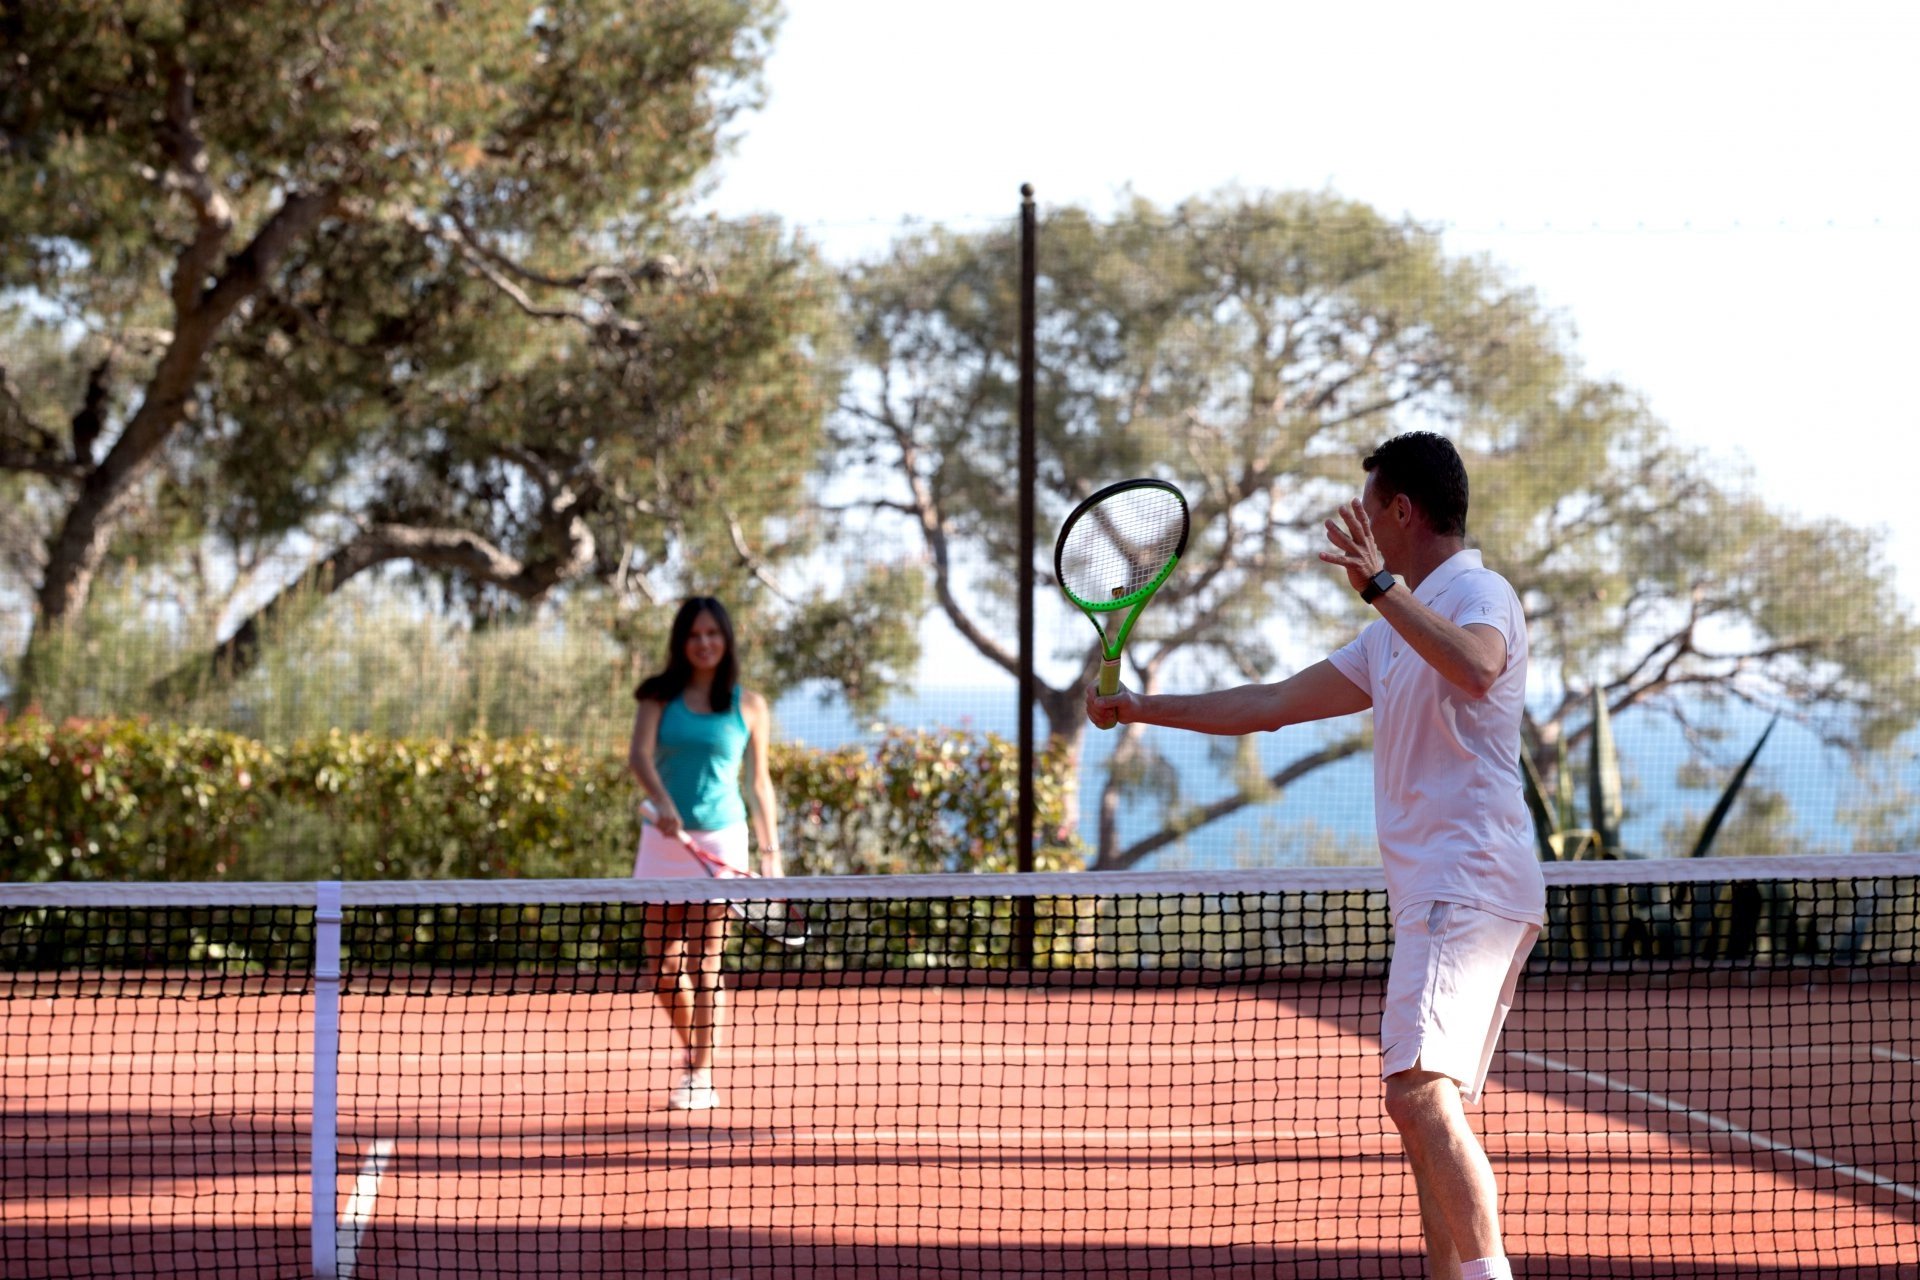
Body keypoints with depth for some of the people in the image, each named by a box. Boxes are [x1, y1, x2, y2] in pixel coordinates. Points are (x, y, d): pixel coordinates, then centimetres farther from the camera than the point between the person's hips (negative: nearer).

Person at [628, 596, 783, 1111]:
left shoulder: (748, 706, 4)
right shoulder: (660, 697, 4)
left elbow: (758, 783, 9)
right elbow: (639, 755, -11)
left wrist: (771, 852, 6)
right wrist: (661, 800, -30)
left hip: (720, 840, -2)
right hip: (664, 838, 2)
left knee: (703, 965, -7)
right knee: (662, 968, 5)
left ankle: (701, 1077, -3)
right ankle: (692, 1045, 30)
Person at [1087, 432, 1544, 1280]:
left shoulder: (1477, 593, -5)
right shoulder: (1393, 635, 24)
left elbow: (1476, 669, -30)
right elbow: (1272, 704, 29)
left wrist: (1382, 586, -32)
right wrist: (1140, 709, 29)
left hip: (1471, 885, -10)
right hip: (1433, 898, 10)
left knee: (1420, 1092, -24)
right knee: (1426, 1115, 7)